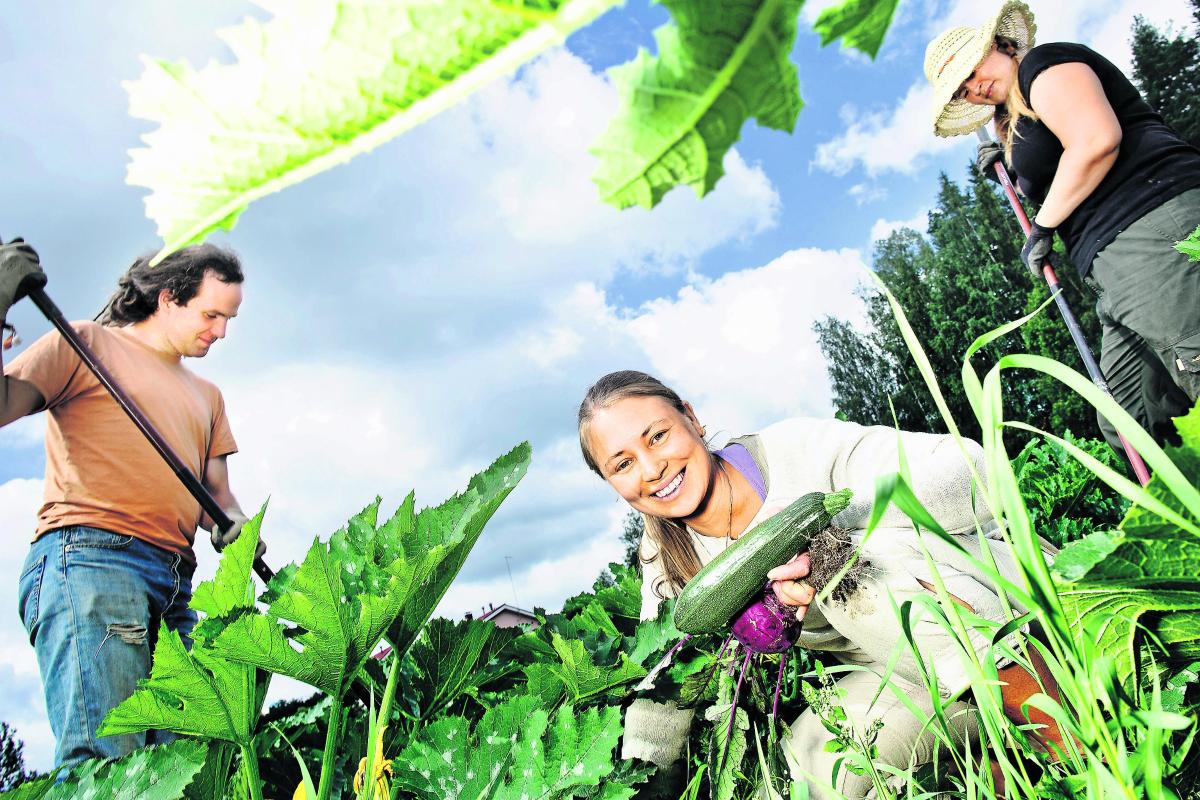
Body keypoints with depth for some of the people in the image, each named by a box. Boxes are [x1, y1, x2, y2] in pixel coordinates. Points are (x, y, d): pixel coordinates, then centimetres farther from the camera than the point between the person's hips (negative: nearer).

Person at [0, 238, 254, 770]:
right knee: (104, 759, -18)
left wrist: (232, 519, 1)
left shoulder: (207, 396, 29)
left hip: (174, 584, 6)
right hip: (87, 554, -6)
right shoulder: (88, 342, 12)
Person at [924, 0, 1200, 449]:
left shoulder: (1042, 64, 4)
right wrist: (1011, 168, 25)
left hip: (1154, 225, -10)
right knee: (1130, 428, 2)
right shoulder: (1019, 121, 29)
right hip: (1118, 270, 10)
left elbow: (1097, 140, -14)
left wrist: (1042, 227, -5)